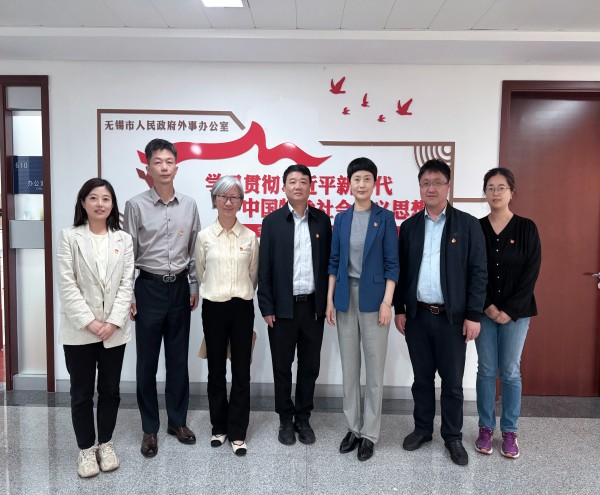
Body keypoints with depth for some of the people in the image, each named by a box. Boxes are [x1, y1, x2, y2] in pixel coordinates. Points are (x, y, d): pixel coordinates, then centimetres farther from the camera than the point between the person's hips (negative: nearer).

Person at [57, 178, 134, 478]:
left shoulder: (123, 239, 4)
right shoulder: (69, 237, -2)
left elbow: (126, 284, -1)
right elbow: (67, 285, -8)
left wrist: (113, 321, -12)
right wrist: (89, 322, -15)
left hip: (114, 329, 2)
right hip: (79, 330, -2)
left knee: (110, 390, 12)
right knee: (81, 393, 10)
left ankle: (106, 444, 30)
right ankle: (86, 449, 25)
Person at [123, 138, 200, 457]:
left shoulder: (189, 205, 3)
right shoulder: (136, 206, -6)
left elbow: (194, 251, 9)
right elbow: (128, 254, -3)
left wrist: (195, 287, 7)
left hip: (179, 287, 3)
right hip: (149, 287, -2)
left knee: (178, 359, 12)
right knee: (147, 361, 7)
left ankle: (177, 421, 28)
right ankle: (150, 428, 23)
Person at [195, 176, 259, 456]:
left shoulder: (250, 237, 0)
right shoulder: (204, 236, -1)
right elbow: (200, 273, 10)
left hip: (242, 308, 0)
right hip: (214, 308, 0)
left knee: (241, 371, 4)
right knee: (216, 371, 11)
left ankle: (237, 433, 17)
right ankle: (219, 427, 28)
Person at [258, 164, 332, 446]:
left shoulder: (322, 220, 4)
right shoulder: (272, 221, -1)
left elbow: (328, 262, 5)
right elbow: (264, 269, -3)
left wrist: (329, 301, 1)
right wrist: (266, 308, -7)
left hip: (314, 305, 2)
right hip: (283, 307, -1)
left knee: (310, 366, 12)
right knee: (282, 367, 10)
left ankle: (303, 418, 29)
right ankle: (286, 420, 27)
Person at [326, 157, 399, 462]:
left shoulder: (385, 218, -1)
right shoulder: (341, 219, 8)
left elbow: (392, 263, -4)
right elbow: (334, 261, 9)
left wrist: (387, 302, -11)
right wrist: (330, 299, 4)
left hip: (373, 298, -3)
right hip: (345, 296, 4)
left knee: (374, 368, 4)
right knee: (349, 367, 11)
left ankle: (370, 433, 18)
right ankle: (353, 427, 26)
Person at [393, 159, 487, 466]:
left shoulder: (467, 224, -2)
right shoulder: (409, 226, 6)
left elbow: (478, 272, -5)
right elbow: (401, 271, 8)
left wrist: (474, 315, -10)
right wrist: (399, 309, 4)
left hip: (453, 317, -2)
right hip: (417, 315, 3)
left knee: (452, 381, 8)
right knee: (422, 378, 14)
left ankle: (453, 437, 26)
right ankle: (422, 429, 31)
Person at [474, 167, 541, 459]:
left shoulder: (527, 228, -2)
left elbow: (531, 273, -5)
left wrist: (510, 311, -11)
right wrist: (487, 306, -9)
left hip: (516, 312, -1)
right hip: (485, 311, 1)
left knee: (511, 372, 6)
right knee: (486, 370, 7)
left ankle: (510, 431, 20)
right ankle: (486, 428, 20)